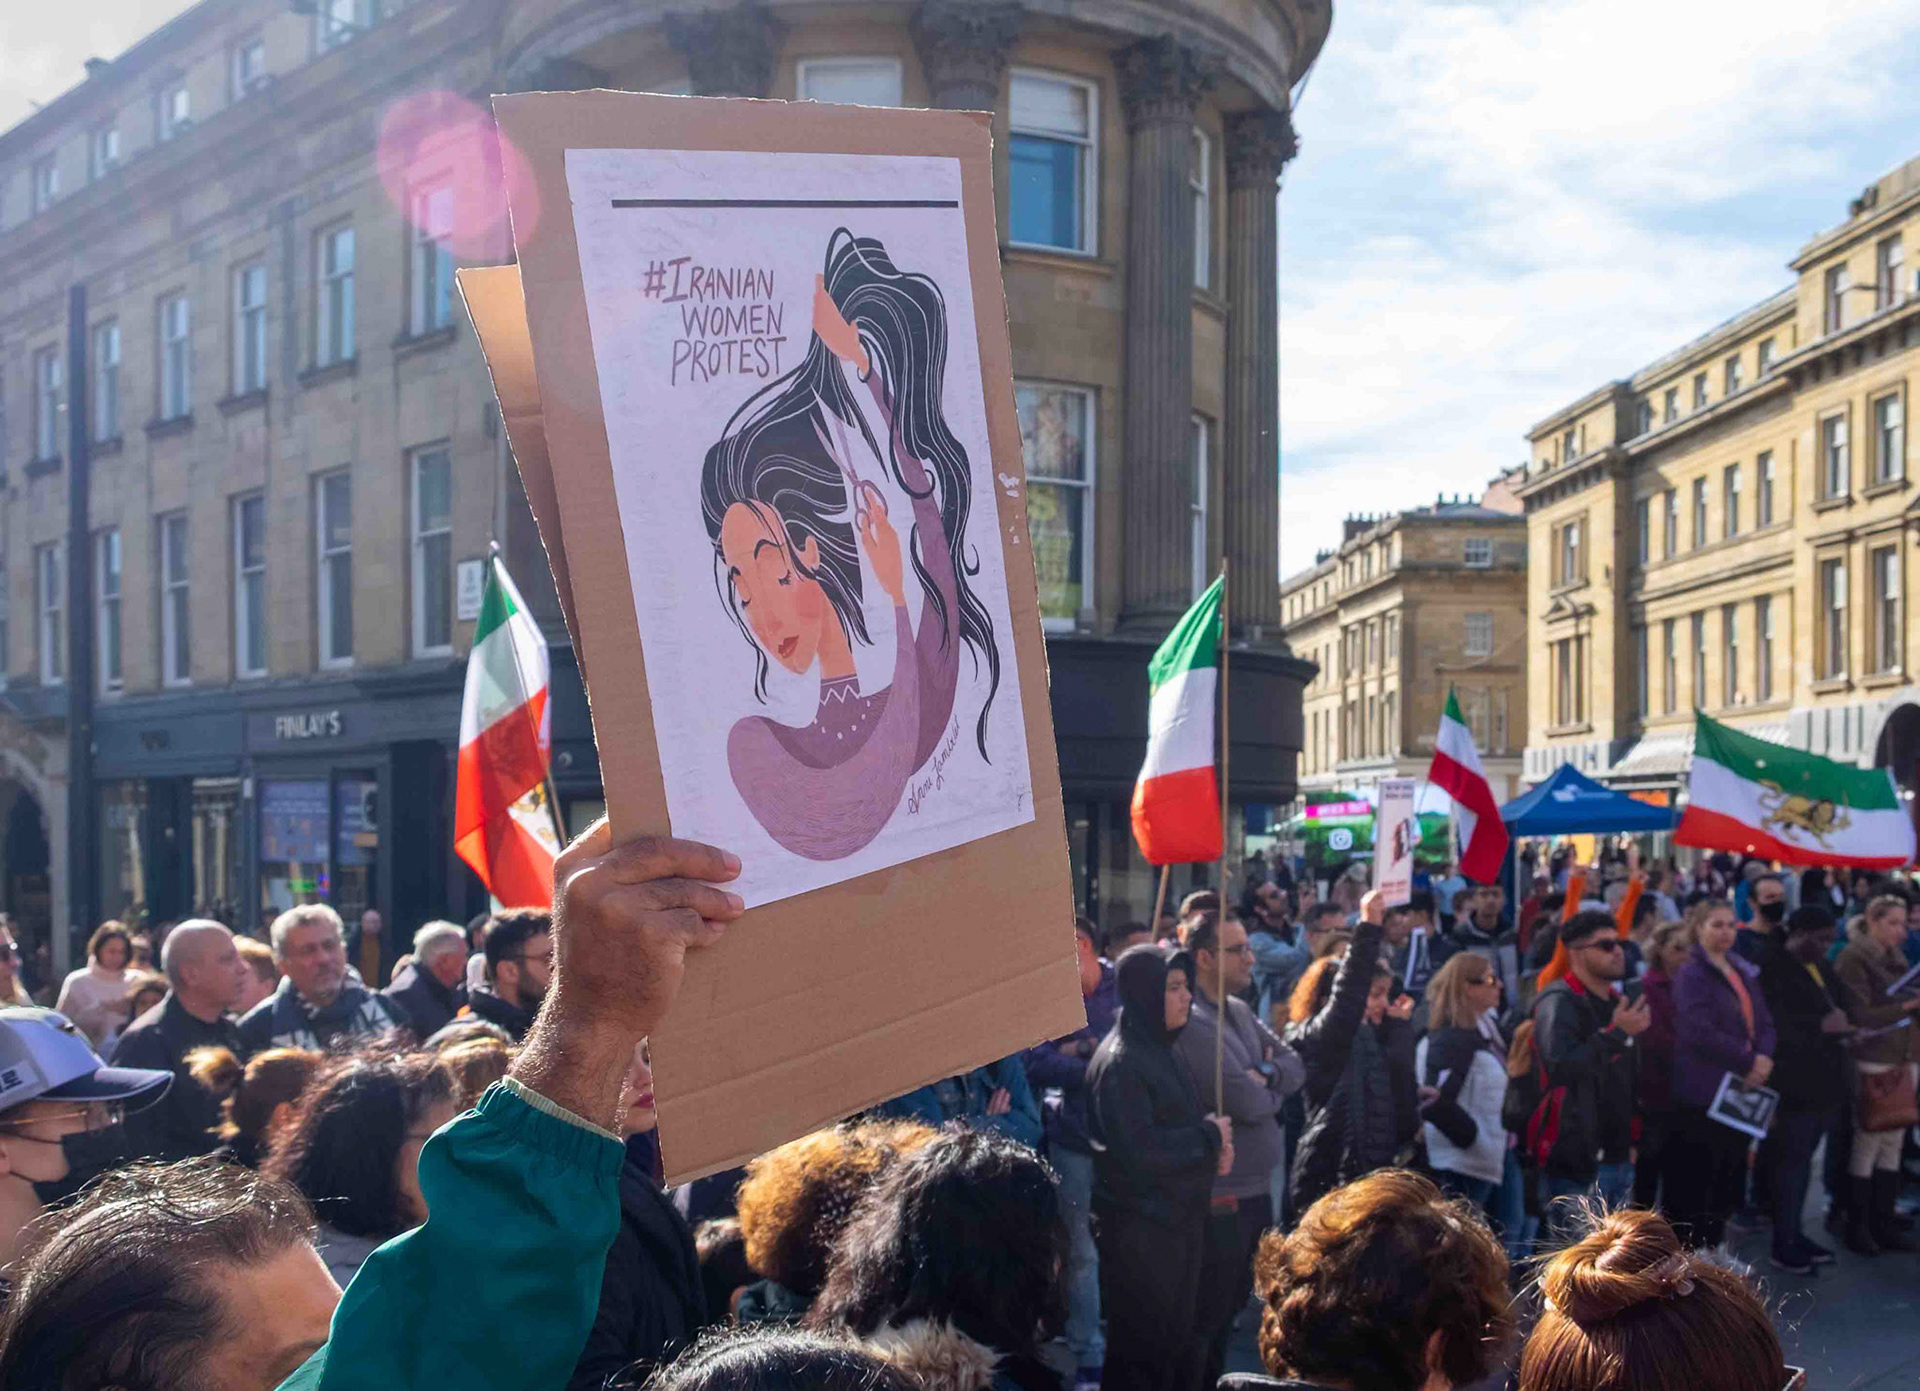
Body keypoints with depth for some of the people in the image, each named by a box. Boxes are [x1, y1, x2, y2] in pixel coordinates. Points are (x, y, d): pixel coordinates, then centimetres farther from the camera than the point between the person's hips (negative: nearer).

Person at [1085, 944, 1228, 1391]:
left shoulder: (1160, 1049, 9)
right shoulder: (1120, 1062, -20)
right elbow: (1137, 1150, -25)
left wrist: (1214, 1147, -2)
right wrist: (1210, 1137, -14)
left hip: (1175, 1217, 9)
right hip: (1139, 1228, -9)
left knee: (1175, 1338, 17)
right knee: (1141, 1347, 3)